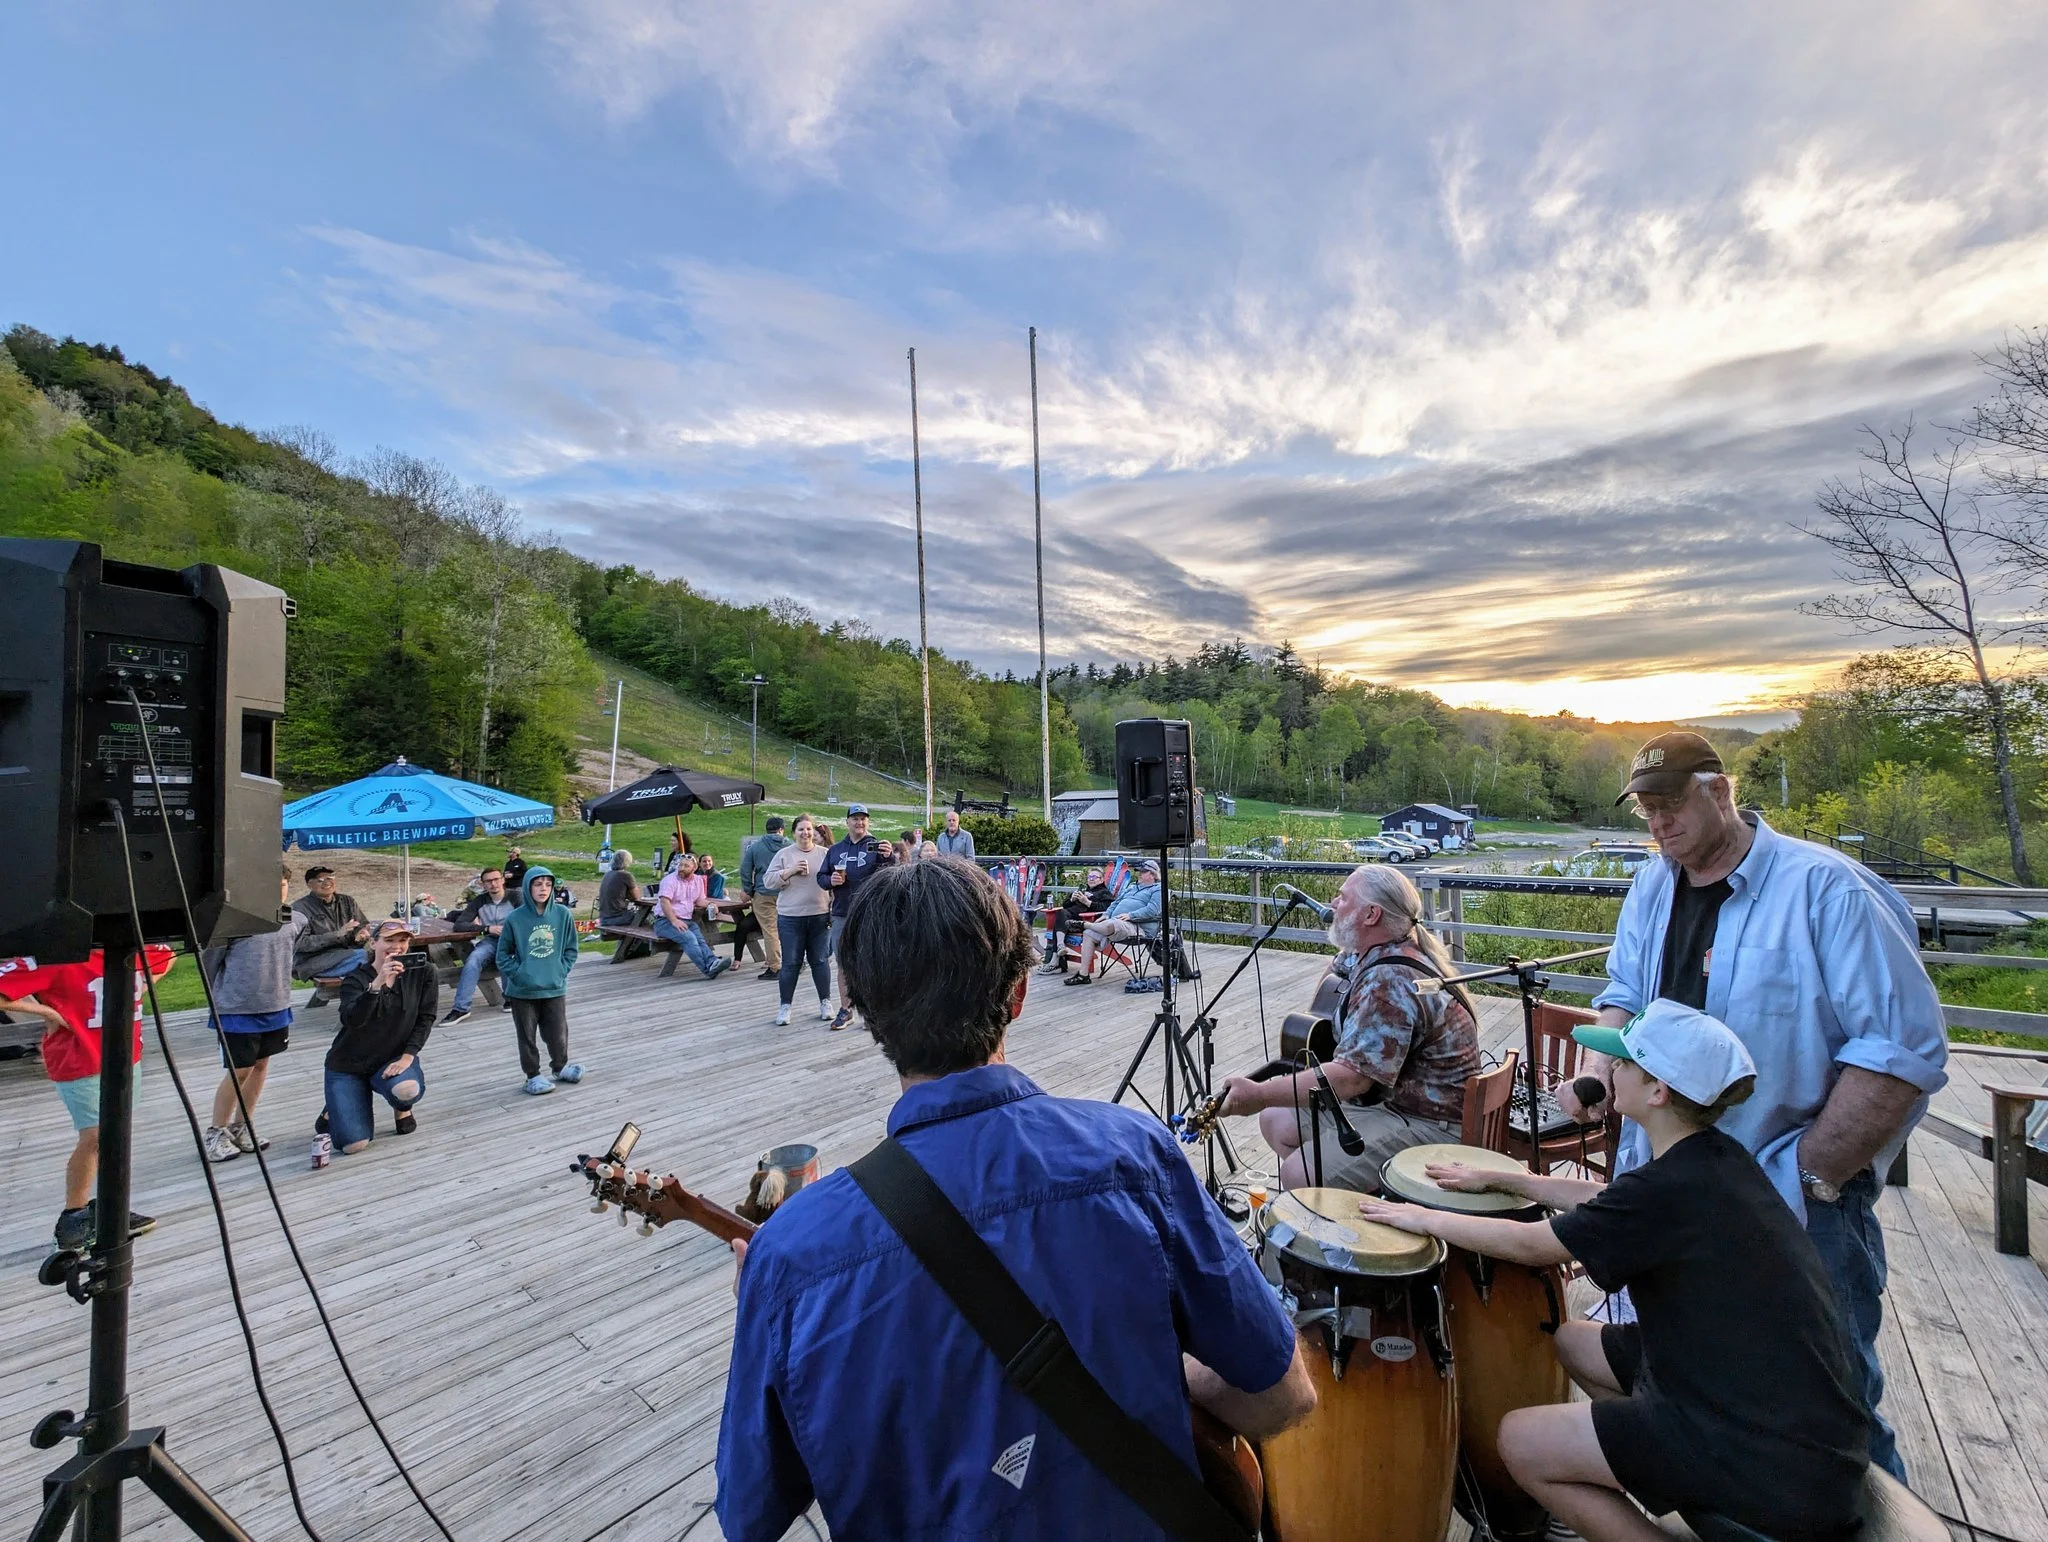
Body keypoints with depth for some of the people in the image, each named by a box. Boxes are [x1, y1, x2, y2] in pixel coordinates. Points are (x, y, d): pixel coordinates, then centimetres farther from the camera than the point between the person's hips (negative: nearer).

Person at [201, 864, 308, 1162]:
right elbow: (209, 961, -3)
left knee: (261, 1066, 14)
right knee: (239, 1071, 1)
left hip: (276, 1008, 5)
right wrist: (221, 994, 7)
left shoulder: (296, 920, 0)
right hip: (236, 1010, -5)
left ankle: (241, 1128, 29)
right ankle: (216, 1133, 20)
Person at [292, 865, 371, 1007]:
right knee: (363, 957, -32)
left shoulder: (347, 902, 18)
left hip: (346, 955, 5)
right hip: (311, 961, -5)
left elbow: (365, 926, 18)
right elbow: (301, 943, -8)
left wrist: (363, 934, -7)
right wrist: (337, 935, -20)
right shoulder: (300, 907, 3)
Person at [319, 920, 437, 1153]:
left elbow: (425, 1018, -5)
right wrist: (377, 984, -44)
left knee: (407, 1089, -35)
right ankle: (336, 1111, 25)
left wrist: (408, 1056, -16)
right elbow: (351, 1020, -30)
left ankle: (402, 1109, 5)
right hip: (348, 1064, 0)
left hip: (393, 1059, 1)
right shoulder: (357, 979, -12)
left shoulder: (423, 972, -8)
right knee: (353, 1143, -12)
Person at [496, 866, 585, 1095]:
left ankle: (560, 1067, 36)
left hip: (555, 988, 1)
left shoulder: (563, 914, -5)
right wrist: (519, 974, -10)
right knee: (527, 1036, 11)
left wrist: (561, 971, -5)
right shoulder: (515, 918, -10)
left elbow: (571, 949, 5)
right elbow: (503, 955, -1)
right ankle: (533, 1075, 29)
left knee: (558, 1034, 11)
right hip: (523, 990, -1)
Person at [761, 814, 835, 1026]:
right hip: (790, 917, -1)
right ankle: (785, 1005, 16)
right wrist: (790, 871, -15)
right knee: (790, 963, 4)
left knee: (820, 960, 9)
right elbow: (768, 881, -3)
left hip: (820, 916, 1)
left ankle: (825, 1002, 22)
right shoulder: (783, 854, 3)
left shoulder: (825, 854, 5)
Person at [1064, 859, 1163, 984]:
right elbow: (1116, 902, 28)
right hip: (1116, 924, 8)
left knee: (1109, 925, -37)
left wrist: (1130, 915, -19)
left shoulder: (1157, 890, 3)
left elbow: (1152, 910, -12)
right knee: (1088, 934, -12)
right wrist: (1106, 915, 9)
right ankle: (1083, 974, -12)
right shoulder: (1132, 886, 30)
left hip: (1137, 927, -8)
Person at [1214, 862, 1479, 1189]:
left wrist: (1260, 1095, -32)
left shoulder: (1391, 982, -28)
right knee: (1275, 1120, 8)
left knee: (1298, 1175, -25)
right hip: (1384, 1096, 11)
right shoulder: (1385, 956, 5)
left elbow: (1353, 1076, -34)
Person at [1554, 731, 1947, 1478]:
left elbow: (1905, 1048, -20)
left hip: (1799, 1200, -6)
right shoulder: (1654, 886, 3)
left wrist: (1810, 1178, -19)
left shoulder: (1826, 888, -17)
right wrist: (1599, 1068, -11)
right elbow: (1626, 994, 9)